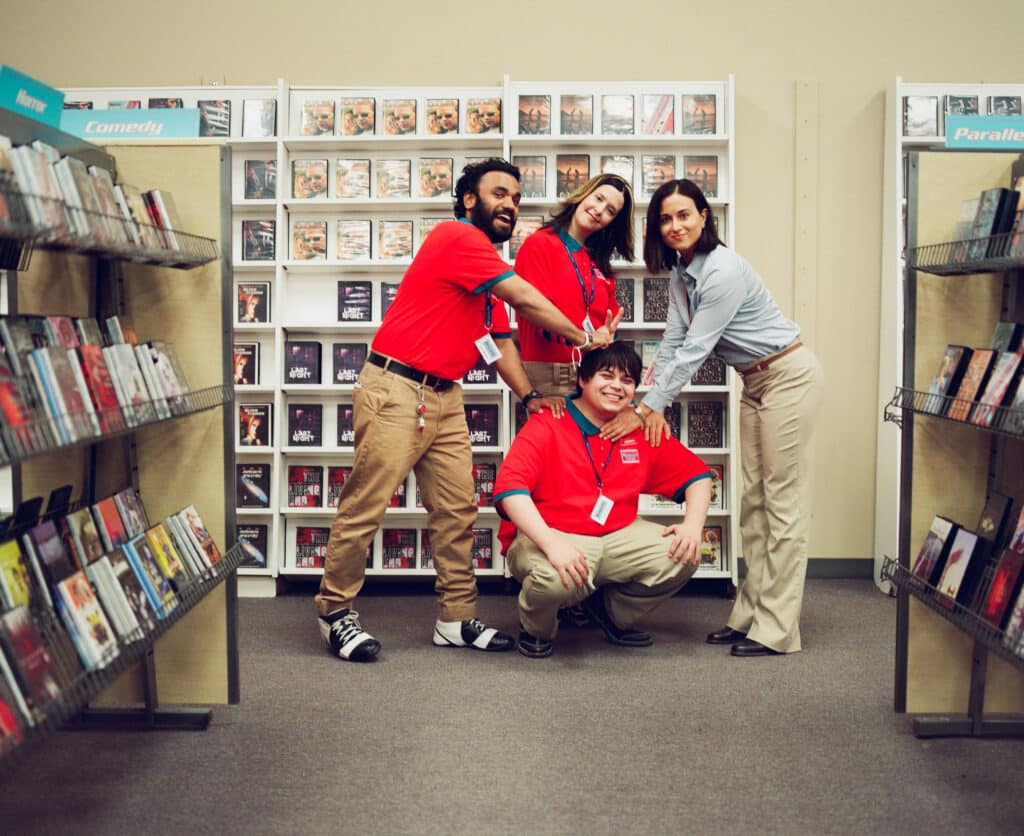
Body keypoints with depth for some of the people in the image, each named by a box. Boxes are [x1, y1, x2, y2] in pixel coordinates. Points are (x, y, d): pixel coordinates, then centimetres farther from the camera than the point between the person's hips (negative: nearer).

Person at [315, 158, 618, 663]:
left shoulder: (488, 261, 19)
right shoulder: (457, 238, -12)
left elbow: (500, 341, 18)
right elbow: (526, 300, -15)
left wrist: (531, 397, 8)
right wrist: (583, 338, -5)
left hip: (445, 397, 10)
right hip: (396, 390, -10)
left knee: (457, 510, 8)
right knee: (365, 505, -3)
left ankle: (457, 619, 16)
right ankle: (334, 611, 10)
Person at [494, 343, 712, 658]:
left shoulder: (643, 432, 6)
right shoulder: (546, 426, -11)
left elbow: (696, 473, 11)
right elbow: (509, 487, -24)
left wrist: (693, 525, -9)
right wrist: (551, 543, -36)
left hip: (617, 537, 6)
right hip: (549, 536, -6)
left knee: (683, 556, -12)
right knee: (556, 577, -38)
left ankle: (612, 613, 16)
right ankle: (536, 630, 2)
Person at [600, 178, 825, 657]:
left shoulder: (724, 271, -24)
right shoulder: (680, 275, 4)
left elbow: (694, 350, -24)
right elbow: (673, 342, 2)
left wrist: (646, 409, -21)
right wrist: (653, 406, -8)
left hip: (789, 375, -9)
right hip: (755, 382, 10)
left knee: (784, 501, -7)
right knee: (754, 500, 11)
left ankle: (776, 630, -2)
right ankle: (749, 615, 18)